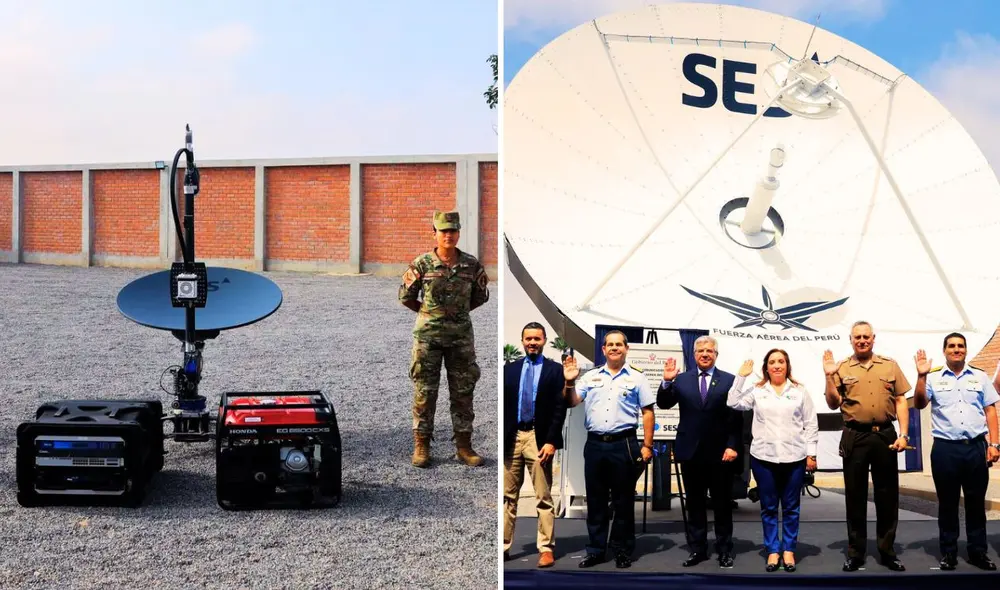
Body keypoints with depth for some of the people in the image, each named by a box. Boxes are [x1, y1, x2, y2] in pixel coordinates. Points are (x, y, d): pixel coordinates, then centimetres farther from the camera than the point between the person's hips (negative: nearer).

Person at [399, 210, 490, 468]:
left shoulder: (472, 265, 0)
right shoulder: (422, 264, -5)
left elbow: (481, 296, 13)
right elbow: (406, 296, 3)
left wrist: (459, 310, 10)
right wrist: (428, 312, 1)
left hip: (461, 335, 2)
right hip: (428, 335, -2)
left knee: (463, 391, 6)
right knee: (424, 391, 2)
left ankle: (464, 446, 15)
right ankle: (421, 446, 11)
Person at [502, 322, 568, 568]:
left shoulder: (555, 370, 2)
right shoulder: (509, 369, 11)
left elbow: (560, 409, -3)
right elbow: (502, 406, 10)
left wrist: (551, 441, -11)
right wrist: (500, 438, 2)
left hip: (539, 438, -3)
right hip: (511, 437, 3)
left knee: (543, 497, 1)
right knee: (507, 496, 7)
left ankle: (546, 549, 7)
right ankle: (503, 546, 12)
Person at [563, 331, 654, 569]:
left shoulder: (636, 377, 2)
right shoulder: (591, 376, 10)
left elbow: (647, 412, 1)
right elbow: (572, 403, 8)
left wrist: (647, 446, -5)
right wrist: (570, 382, -10)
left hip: (624, 444, -3)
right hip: (594, 444, 3)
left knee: (623, 500, 5)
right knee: (595, 500, 9)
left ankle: (623, 550, 16)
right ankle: (596, 550, 18)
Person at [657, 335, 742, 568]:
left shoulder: (729, 380, -1)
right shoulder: (682, 380, 5)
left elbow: (737, 417, -4)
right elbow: (663, 404, -1)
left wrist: (732, 446, -11)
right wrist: (667, 382, -16)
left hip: (720, 453, -2)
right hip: (691, 451, 2)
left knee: (722, 504, 8)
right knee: (694, 504, 9)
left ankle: (724, 549, 18)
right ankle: (698, 549, 18)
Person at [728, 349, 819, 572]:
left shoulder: (799, 391, 5)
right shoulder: (756, 390, 6)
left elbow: (811, 425, 5)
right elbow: (733, 403, -6)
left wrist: (811, 454, 0)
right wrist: (741, 377, -8)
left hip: (794, 458, 0)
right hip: (763, 457, 0)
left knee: (791, 507, 8)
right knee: (768, 507, 7)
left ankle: (788, 549, 19)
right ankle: (772, 550, 17)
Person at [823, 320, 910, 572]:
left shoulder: (890, 365, 7)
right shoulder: (842, 369, 4)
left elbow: (901, 401, 6)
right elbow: (833, 404, 2)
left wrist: (903, 434, -3)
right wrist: (829, 376, -10)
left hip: (885, 435, 1)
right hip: (855, 437, -1)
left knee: (887, 495, 7)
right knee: (855, 496, 5)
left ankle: (887, 551, 18)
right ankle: (855, 552, 14)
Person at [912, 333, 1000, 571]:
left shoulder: (980, 377, 10)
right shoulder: (933, 378, 5)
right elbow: (919, 404, -5)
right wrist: (921, 376, -18)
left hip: (976, 447, 1)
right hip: (945, 448, -1)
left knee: (976, 502, 7)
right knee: (947, 503, 6)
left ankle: (978, 551, 17)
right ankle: (948, 552, 14)